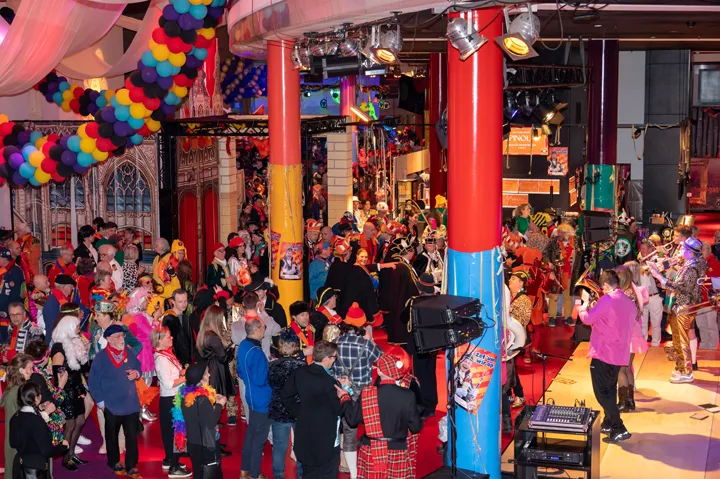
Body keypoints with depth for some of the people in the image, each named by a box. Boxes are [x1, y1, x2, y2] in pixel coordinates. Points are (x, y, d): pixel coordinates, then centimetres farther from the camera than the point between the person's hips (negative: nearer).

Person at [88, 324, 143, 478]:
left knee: (132, 436, 3)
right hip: (112, 406, -3)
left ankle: (131, 466, 13)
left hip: (131, 404, 3)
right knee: (112, 436, 16)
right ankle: (114, 463, 35)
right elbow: (93, 382, -10)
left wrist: (136, 373, -6)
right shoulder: (101, 358, -12)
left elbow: (138, 368, 18)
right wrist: (100, 402, -10)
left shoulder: (129, 353, 2)